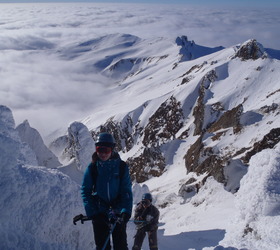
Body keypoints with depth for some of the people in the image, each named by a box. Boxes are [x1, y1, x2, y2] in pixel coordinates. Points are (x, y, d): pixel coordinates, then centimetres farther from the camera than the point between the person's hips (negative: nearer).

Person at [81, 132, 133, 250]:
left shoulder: (121, 166, -5)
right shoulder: (92, 168, -4)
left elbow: (127, 191, -3)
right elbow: (85, 191, -1)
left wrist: (126, 212, -13)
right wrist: (92, 213, -9)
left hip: (118, 213, 0)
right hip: (99, 213, 0)